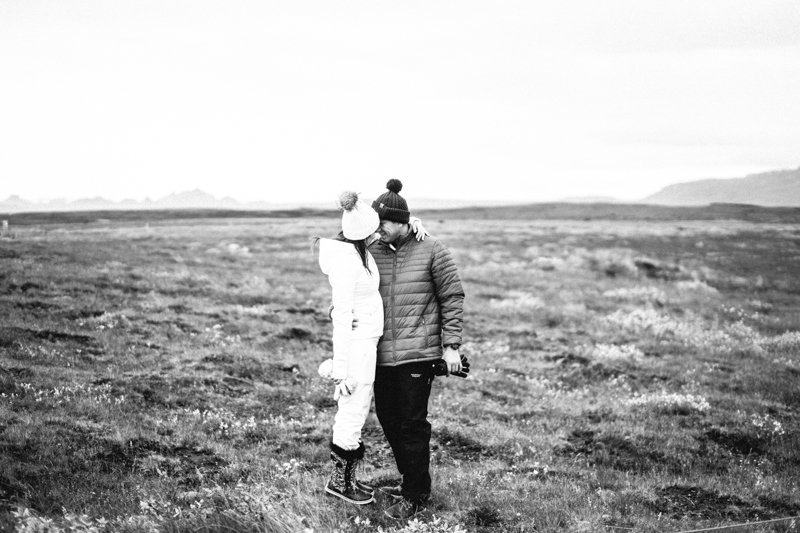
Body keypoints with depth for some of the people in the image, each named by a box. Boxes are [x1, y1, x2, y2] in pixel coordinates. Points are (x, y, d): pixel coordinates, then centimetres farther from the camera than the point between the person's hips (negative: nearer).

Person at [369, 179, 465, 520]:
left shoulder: (432, 251, -6)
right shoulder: (371, 252, 5)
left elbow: (453, 297, -3)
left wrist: (451, 345, -6)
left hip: (418, 353, -5)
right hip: (382, 354, 5)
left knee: (412, 424, -2)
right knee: (387, 417, 13)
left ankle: (415, 496, 12)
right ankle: (410, 480, 33)